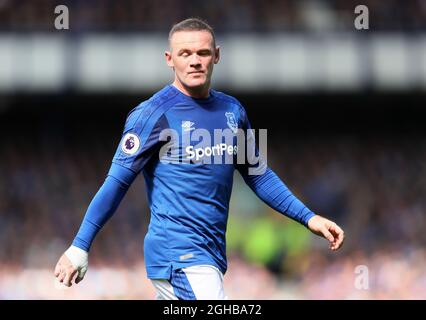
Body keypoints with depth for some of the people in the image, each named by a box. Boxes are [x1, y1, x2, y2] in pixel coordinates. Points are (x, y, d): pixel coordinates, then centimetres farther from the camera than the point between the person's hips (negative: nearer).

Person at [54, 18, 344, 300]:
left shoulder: (232, 110, 11)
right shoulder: (154, 114, -8)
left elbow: (258, 174, 22)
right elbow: (117, 182, -9)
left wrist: (307, 217, 16)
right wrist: (79, 247, -11)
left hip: (212, 254, 7)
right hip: (179, 255, -7)